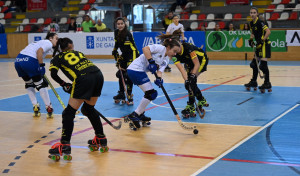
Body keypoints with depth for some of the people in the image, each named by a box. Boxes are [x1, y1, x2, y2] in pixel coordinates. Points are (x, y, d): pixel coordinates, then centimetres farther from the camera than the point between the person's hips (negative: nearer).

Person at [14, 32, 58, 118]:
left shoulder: (42, 42, 32)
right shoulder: (48, 43, 7)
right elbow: (39, 51, -13)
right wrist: (41, 65, -10)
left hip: (18, 60, 8)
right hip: (29, 61, -8)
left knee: (29, 84, 23)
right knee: (41, 84, 5)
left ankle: (35, 107, 21)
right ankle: (49, 108, 10)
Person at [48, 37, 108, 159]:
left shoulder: (57, 58, 20)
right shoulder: (78, 53, 33)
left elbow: (53, 73, 2)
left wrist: (64, 84, 18)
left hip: (83, 79, -5)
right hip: (98, 75, 5)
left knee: (69, 113, 5)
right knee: (89, 109, 26)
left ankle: (65, 145, -1)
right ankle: (101, 138, 32)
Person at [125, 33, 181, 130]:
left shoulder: (166, 60, 16)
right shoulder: (161, 48, -9)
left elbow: (160, 70, 2)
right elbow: (145, 49, -19)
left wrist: (159, 78, -18)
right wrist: (151, 62, -24)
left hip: (140, 71, 10)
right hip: (136, 69, -10)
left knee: (152, 94, 17)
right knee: (151, 94, -11)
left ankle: (140, 114, 26)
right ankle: (134, 116, -7)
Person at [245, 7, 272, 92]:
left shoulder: (260, 22, -17)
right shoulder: (251, 23, 8)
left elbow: (268, 31, -24)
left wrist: (262, 40, -24)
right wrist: (251, 39, 7)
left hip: (265, 44, -9)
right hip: (259, 45, 9)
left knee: (263, 65, -9)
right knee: (254, 63, 12)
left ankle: (267, 83, 1)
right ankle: (253, 82, 23)